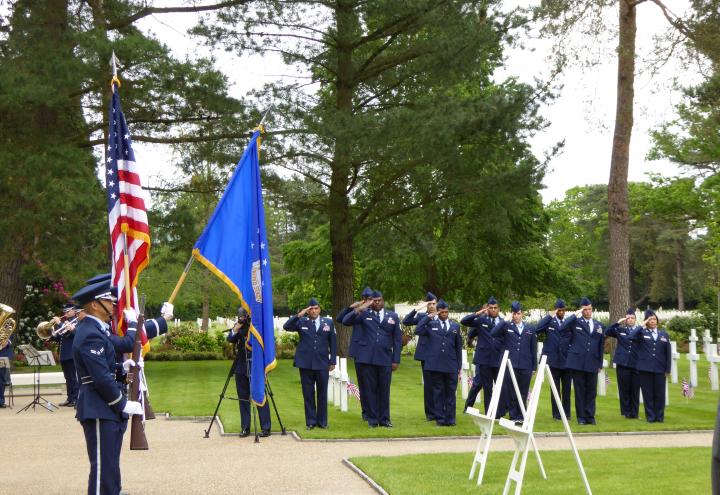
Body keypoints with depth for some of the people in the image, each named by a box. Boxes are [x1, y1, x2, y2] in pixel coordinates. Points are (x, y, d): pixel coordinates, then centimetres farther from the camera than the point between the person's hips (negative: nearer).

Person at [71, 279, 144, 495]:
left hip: (106, 410, 10)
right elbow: (102, 378, -21)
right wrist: (123, 404, -15)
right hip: (99, 411, -10)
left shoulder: (92, 328, 14)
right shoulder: (91, 335, -18)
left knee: (110, 465, 16)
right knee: (103, 468, -7)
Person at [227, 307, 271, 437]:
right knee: (243, 397, 7)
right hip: (241, 367, 4)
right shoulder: (238, 326, 7)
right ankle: (245, 428, 13)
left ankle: (265, 428, -1)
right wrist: (235, 329, -18)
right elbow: (230, 339, -2)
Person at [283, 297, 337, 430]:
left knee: (322, 393, 5)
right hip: (305, 363, 0)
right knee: (308, 394, 4)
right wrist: (298, 315, -16)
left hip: (322, 364, 0)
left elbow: (333, 342, 9)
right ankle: (310, 421, 11)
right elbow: (286, 327, -8)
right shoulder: (302, 322, 6)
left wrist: (333, 361, 4)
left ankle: (322, 421, 15)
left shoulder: (328, 322, 8)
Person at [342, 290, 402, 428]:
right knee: (370, 389, 3)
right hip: (367, 358, -1)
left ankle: (384, 419, 16)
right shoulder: (365, 314, 6)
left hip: (385, 359, 1)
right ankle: (372, 419, 11)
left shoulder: (393, 316, 10)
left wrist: (396, 360, 3)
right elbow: (345, 321, -5)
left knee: (384, 390, 6)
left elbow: (397, 340, 9)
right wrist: (358, 309, -17)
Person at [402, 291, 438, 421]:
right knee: (428, 384, 3)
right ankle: (430, 412, 10)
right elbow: (406, 321, -8)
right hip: (426, 354, 0)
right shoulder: (421, 316, 5)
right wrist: (416, 309, -16)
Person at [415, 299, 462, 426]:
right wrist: (427, 317, -9)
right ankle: (440, 419, 8)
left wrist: (459, 365, 10)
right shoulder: (431, 324, 6)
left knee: (450, 392, 4)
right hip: (435, 365, -2)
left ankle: (450, 418, 9)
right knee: (438, 393, 3)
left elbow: (458, 347, 14)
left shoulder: (455, 326, 12)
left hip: (451, 366, 2)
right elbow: (418, 331, -11)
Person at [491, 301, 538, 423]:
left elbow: (533, 349, 12)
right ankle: (514, 416, 7)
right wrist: (505, 321, -10)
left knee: (523, 393, 5)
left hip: (525, 366, 2)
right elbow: (493, 333, -13)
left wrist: (534, 367, 8)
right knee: (510, 392, -1)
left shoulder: (530, 329, 12)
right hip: (510, 366, -2)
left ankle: (521, 416, 14)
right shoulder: (506, 326, 5)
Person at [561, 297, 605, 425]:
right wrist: (575, 314, -13)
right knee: (580, 391, 2)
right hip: (578, 362, -3)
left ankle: (590, 416, 12)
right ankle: (581, 417, 8)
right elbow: (563, 328, -17)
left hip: (592, 364, 3)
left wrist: (600, 364, 12)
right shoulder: (576, 322, 2)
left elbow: (601, 346, 16)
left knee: (592, 391, 5)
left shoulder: (598, 325, 14)